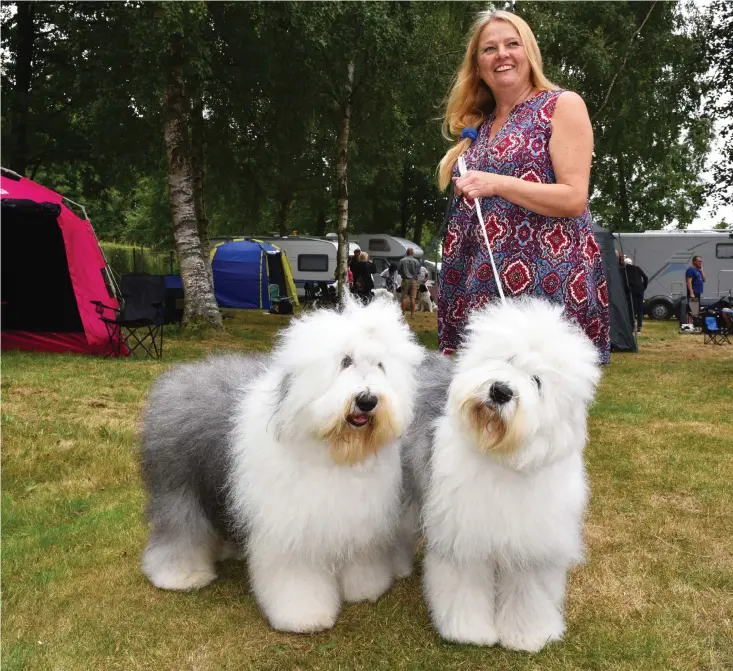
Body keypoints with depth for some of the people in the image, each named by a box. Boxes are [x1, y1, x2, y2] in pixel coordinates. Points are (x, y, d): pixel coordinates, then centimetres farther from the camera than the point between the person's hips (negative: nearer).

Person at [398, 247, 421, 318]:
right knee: (413, 297, 2)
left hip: (405, 280, 0)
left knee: (404, 297, 5)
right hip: (413, 280, 0)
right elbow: (418, 272, 0)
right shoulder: (416, 261, -4)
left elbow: (398, 270, 1)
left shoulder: (402, 260, -4)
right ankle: (412, 314, 1)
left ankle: (403, 313, 4)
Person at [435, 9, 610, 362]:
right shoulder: (477, 125, 19)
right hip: (481, 281, 6)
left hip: (544, 279, -6)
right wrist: (465, 185, 8)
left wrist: (496, 183, -15)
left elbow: (575, 198, -10)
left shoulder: (562, 105, 1)